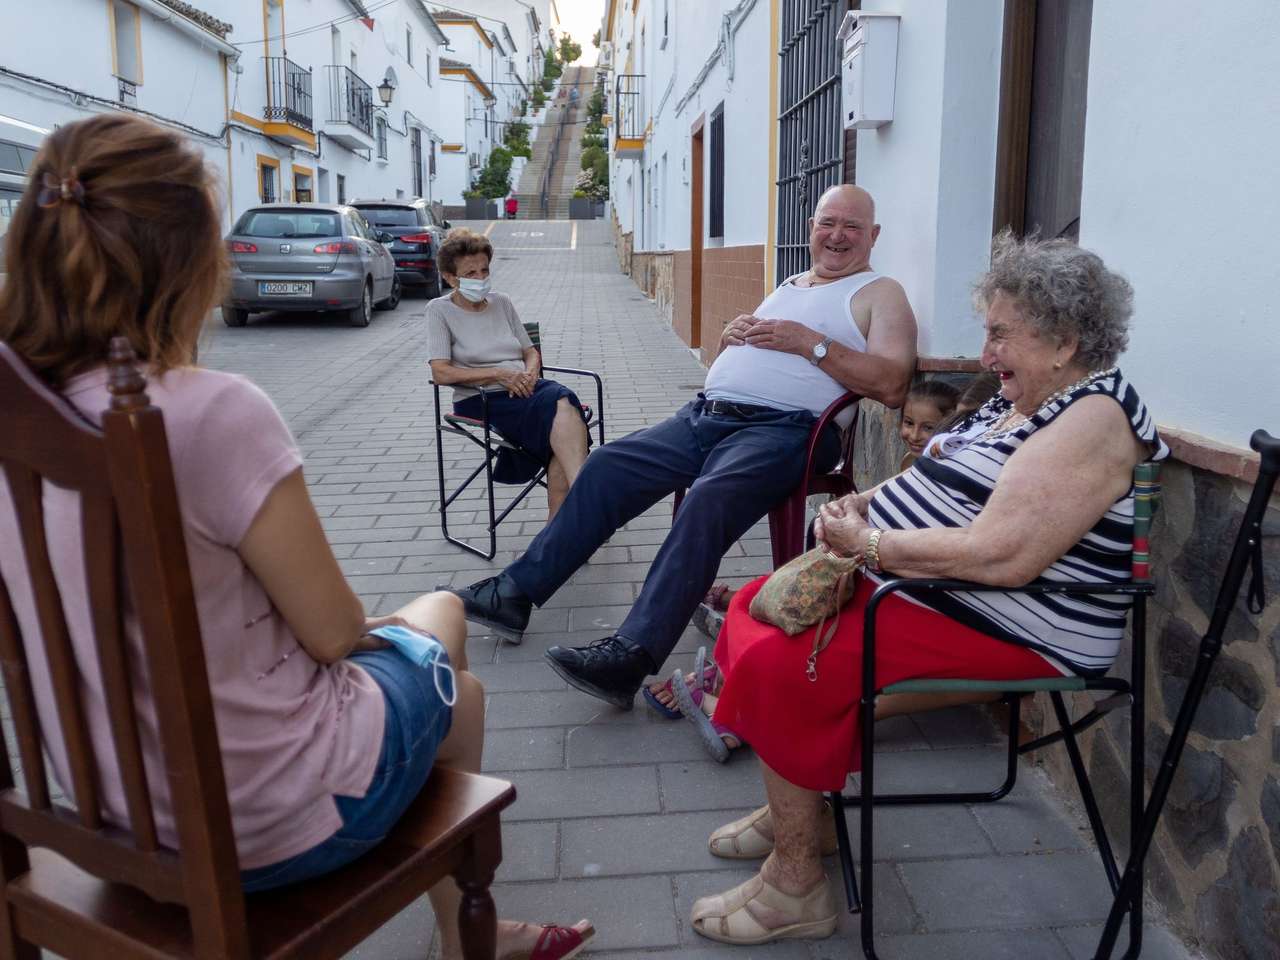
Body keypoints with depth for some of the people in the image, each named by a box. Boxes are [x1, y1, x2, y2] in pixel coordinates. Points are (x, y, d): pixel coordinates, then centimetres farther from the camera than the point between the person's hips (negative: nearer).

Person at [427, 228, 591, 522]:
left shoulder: (501, 302, 19)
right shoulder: (440, 310, 4)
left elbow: (531, 351, 22)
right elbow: (441, 372, -7)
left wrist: (530, 373, -4)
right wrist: (499, 374, -15)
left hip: (522, 388, 5)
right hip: (480, 400, -5)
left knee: (562, 400, -33)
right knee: (561, 403, -33)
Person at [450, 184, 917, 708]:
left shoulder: (879, 294, 7)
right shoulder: (789, 286, 28)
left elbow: (891, 385, -9)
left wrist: (809, 342, -11)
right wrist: (732, 332, 10)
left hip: (781, 428, -7)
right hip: (708, 411, 8)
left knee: (708, 499, -34)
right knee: (607, 466, -3)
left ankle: (631, 654, -36)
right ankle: (516, 592, 4)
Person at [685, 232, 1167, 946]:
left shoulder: (1092, 420, -19)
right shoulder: (1022, 401, 11)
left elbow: (1000, 557, -30)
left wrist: (868, 544, -19)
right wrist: (866, 507, 0)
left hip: (1002, 635, -11)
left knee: (779, 668, -23)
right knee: (758, 605, 10)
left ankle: (795, 888, -5)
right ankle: (794, 811, 19)